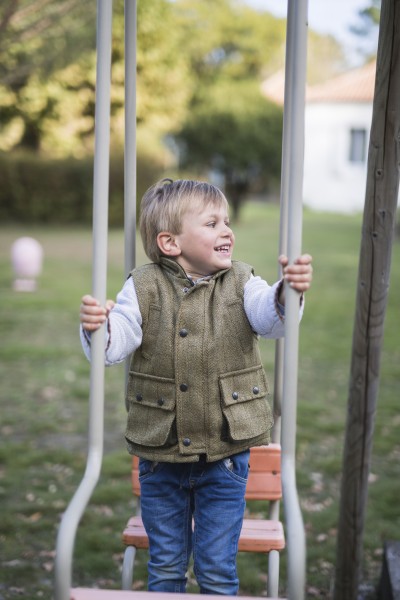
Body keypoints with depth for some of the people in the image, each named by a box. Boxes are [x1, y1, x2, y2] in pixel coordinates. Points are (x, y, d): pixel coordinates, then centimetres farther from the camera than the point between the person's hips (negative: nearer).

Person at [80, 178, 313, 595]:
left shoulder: (240, 283, -4)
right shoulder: (144, 288, -6)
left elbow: (271, 319, -21)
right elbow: (116, 343, -15)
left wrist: (289, 293, -43)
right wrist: (97, 328, -37)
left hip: (224, 455, 0)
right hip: (159, 456, 0)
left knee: (218, 571, 10)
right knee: (165, 567, 18)